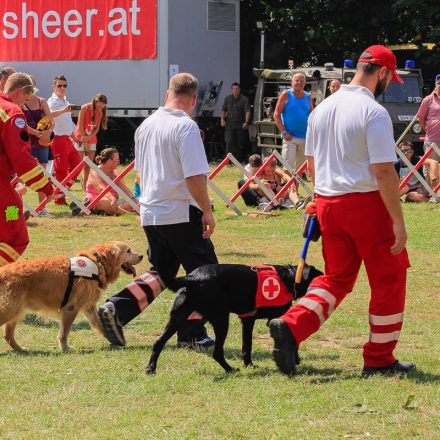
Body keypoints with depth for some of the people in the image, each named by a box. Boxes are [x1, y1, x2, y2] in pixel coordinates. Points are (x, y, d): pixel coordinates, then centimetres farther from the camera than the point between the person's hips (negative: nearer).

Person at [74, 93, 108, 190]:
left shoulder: (100, 112, 3)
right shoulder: (84, 108, -12)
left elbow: (97, 128, 5)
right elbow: (80, 126, -12)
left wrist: (90, 137, -14)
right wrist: (85, 143, -11)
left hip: (92, 140, 5)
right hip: (81, 139, -5)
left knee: (89, 165, 3)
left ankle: (85, 185, 9)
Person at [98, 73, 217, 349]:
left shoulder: (146, 125, 10)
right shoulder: (186, 127, -15)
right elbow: (195, 176, -20)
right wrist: (207, 211, -13)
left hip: (150, 212, 8)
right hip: (182, 213, -8)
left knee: (161, 272, 18)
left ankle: (116, 309, 2)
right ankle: (191, 334, 6)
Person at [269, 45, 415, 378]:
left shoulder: (322, 109, 10)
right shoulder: (374, 113, -14)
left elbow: (312, 163, 16)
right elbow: (384, 171, -18)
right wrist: (398, 221, -16)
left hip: (327, 203, 7)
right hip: (365, 201, -7)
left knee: (337, 278, 16)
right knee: (389, 278, 7)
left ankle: (291, 326, -5)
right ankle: (379, 359, 11)